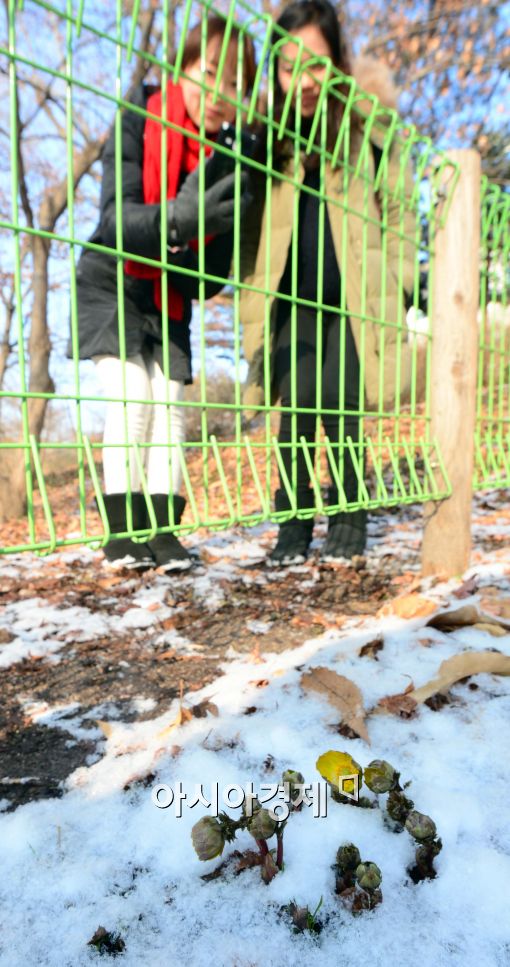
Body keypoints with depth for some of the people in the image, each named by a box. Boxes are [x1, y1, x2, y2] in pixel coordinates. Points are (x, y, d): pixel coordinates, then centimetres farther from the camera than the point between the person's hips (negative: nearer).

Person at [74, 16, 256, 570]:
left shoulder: (229, 162, -4)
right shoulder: (139, 120, -11)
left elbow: (210, 278, -8)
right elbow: (117, 219, -25)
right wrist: (177, 218, -43)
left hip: (169, 297, 3)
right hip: (110, 285, -3)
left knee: (169, 402, -9)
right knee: (131, 395, -17)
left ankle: (163, 529, -4)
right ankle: (121, 528, -8)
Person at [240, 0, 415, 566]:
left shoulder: (366, 122, 1)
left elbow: (397, 203, 7)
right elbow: (249, 216, 7)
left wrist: (398, 278, 2)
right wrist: (249, 289, -3)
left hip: (355, 297, -1)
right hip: (295, 299, 1)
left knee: (343, 404, -6)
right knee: (297, 403, -10)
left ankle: (348, 519, 9)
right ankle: (293, 524, 1)